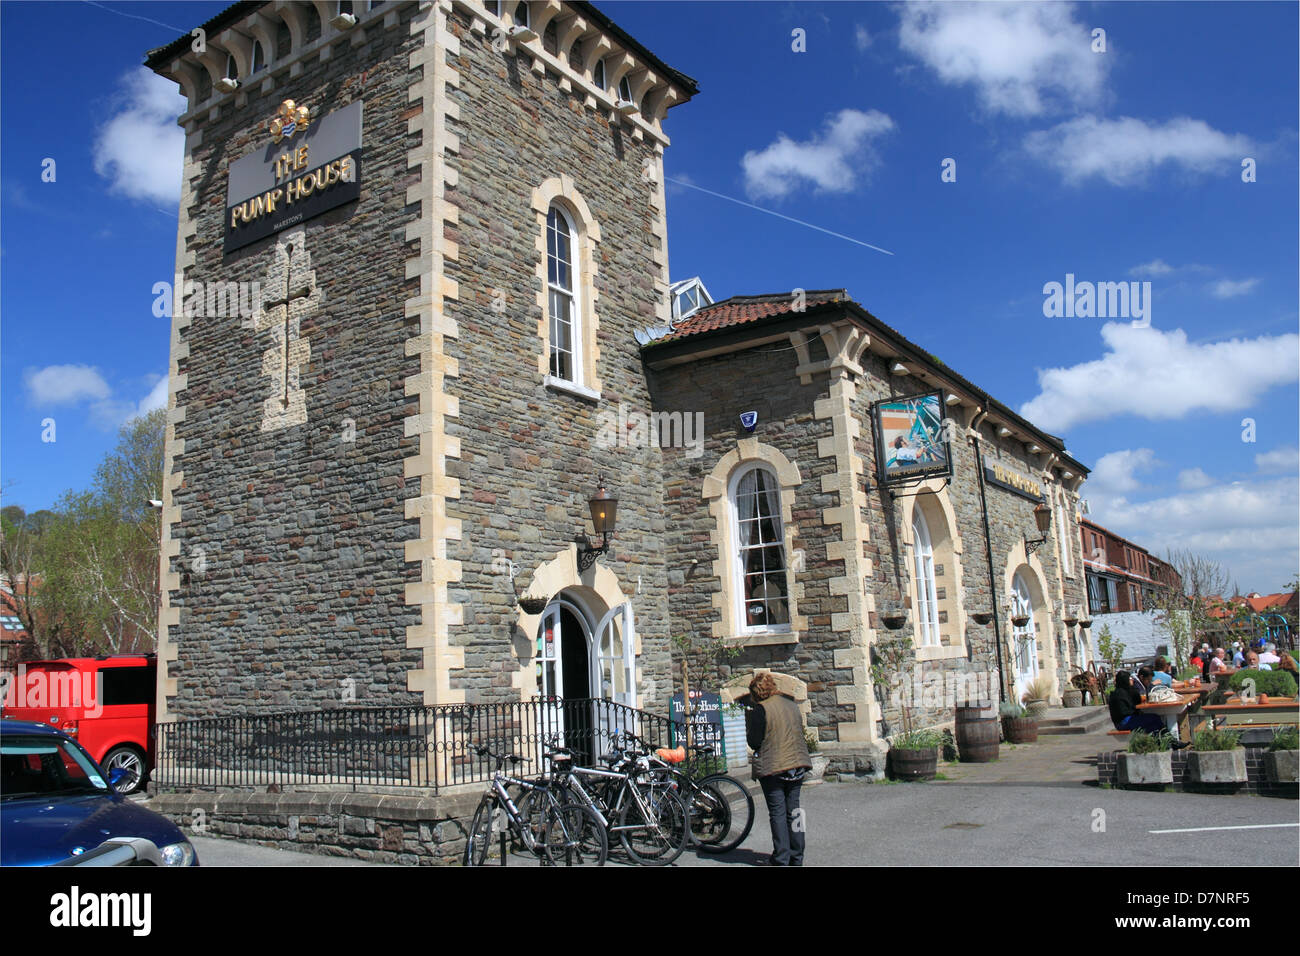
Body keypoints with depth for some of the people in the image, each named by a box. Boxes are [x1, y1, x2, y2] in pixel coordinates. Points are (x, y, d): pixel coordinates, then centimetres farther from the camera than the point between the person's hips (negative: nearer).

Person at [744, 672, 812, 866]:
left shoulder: (760, 709, -11)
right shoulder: (792, 705, 9)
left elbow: (754, 742, -10)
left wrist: (748, 718, 1)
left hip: (772, 768, -6)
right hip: (797, 764, 6)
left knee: (777, 812, 0)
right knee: (793, 810, 12)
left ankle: (781, 859, 0)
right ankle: (797, 858, 16)